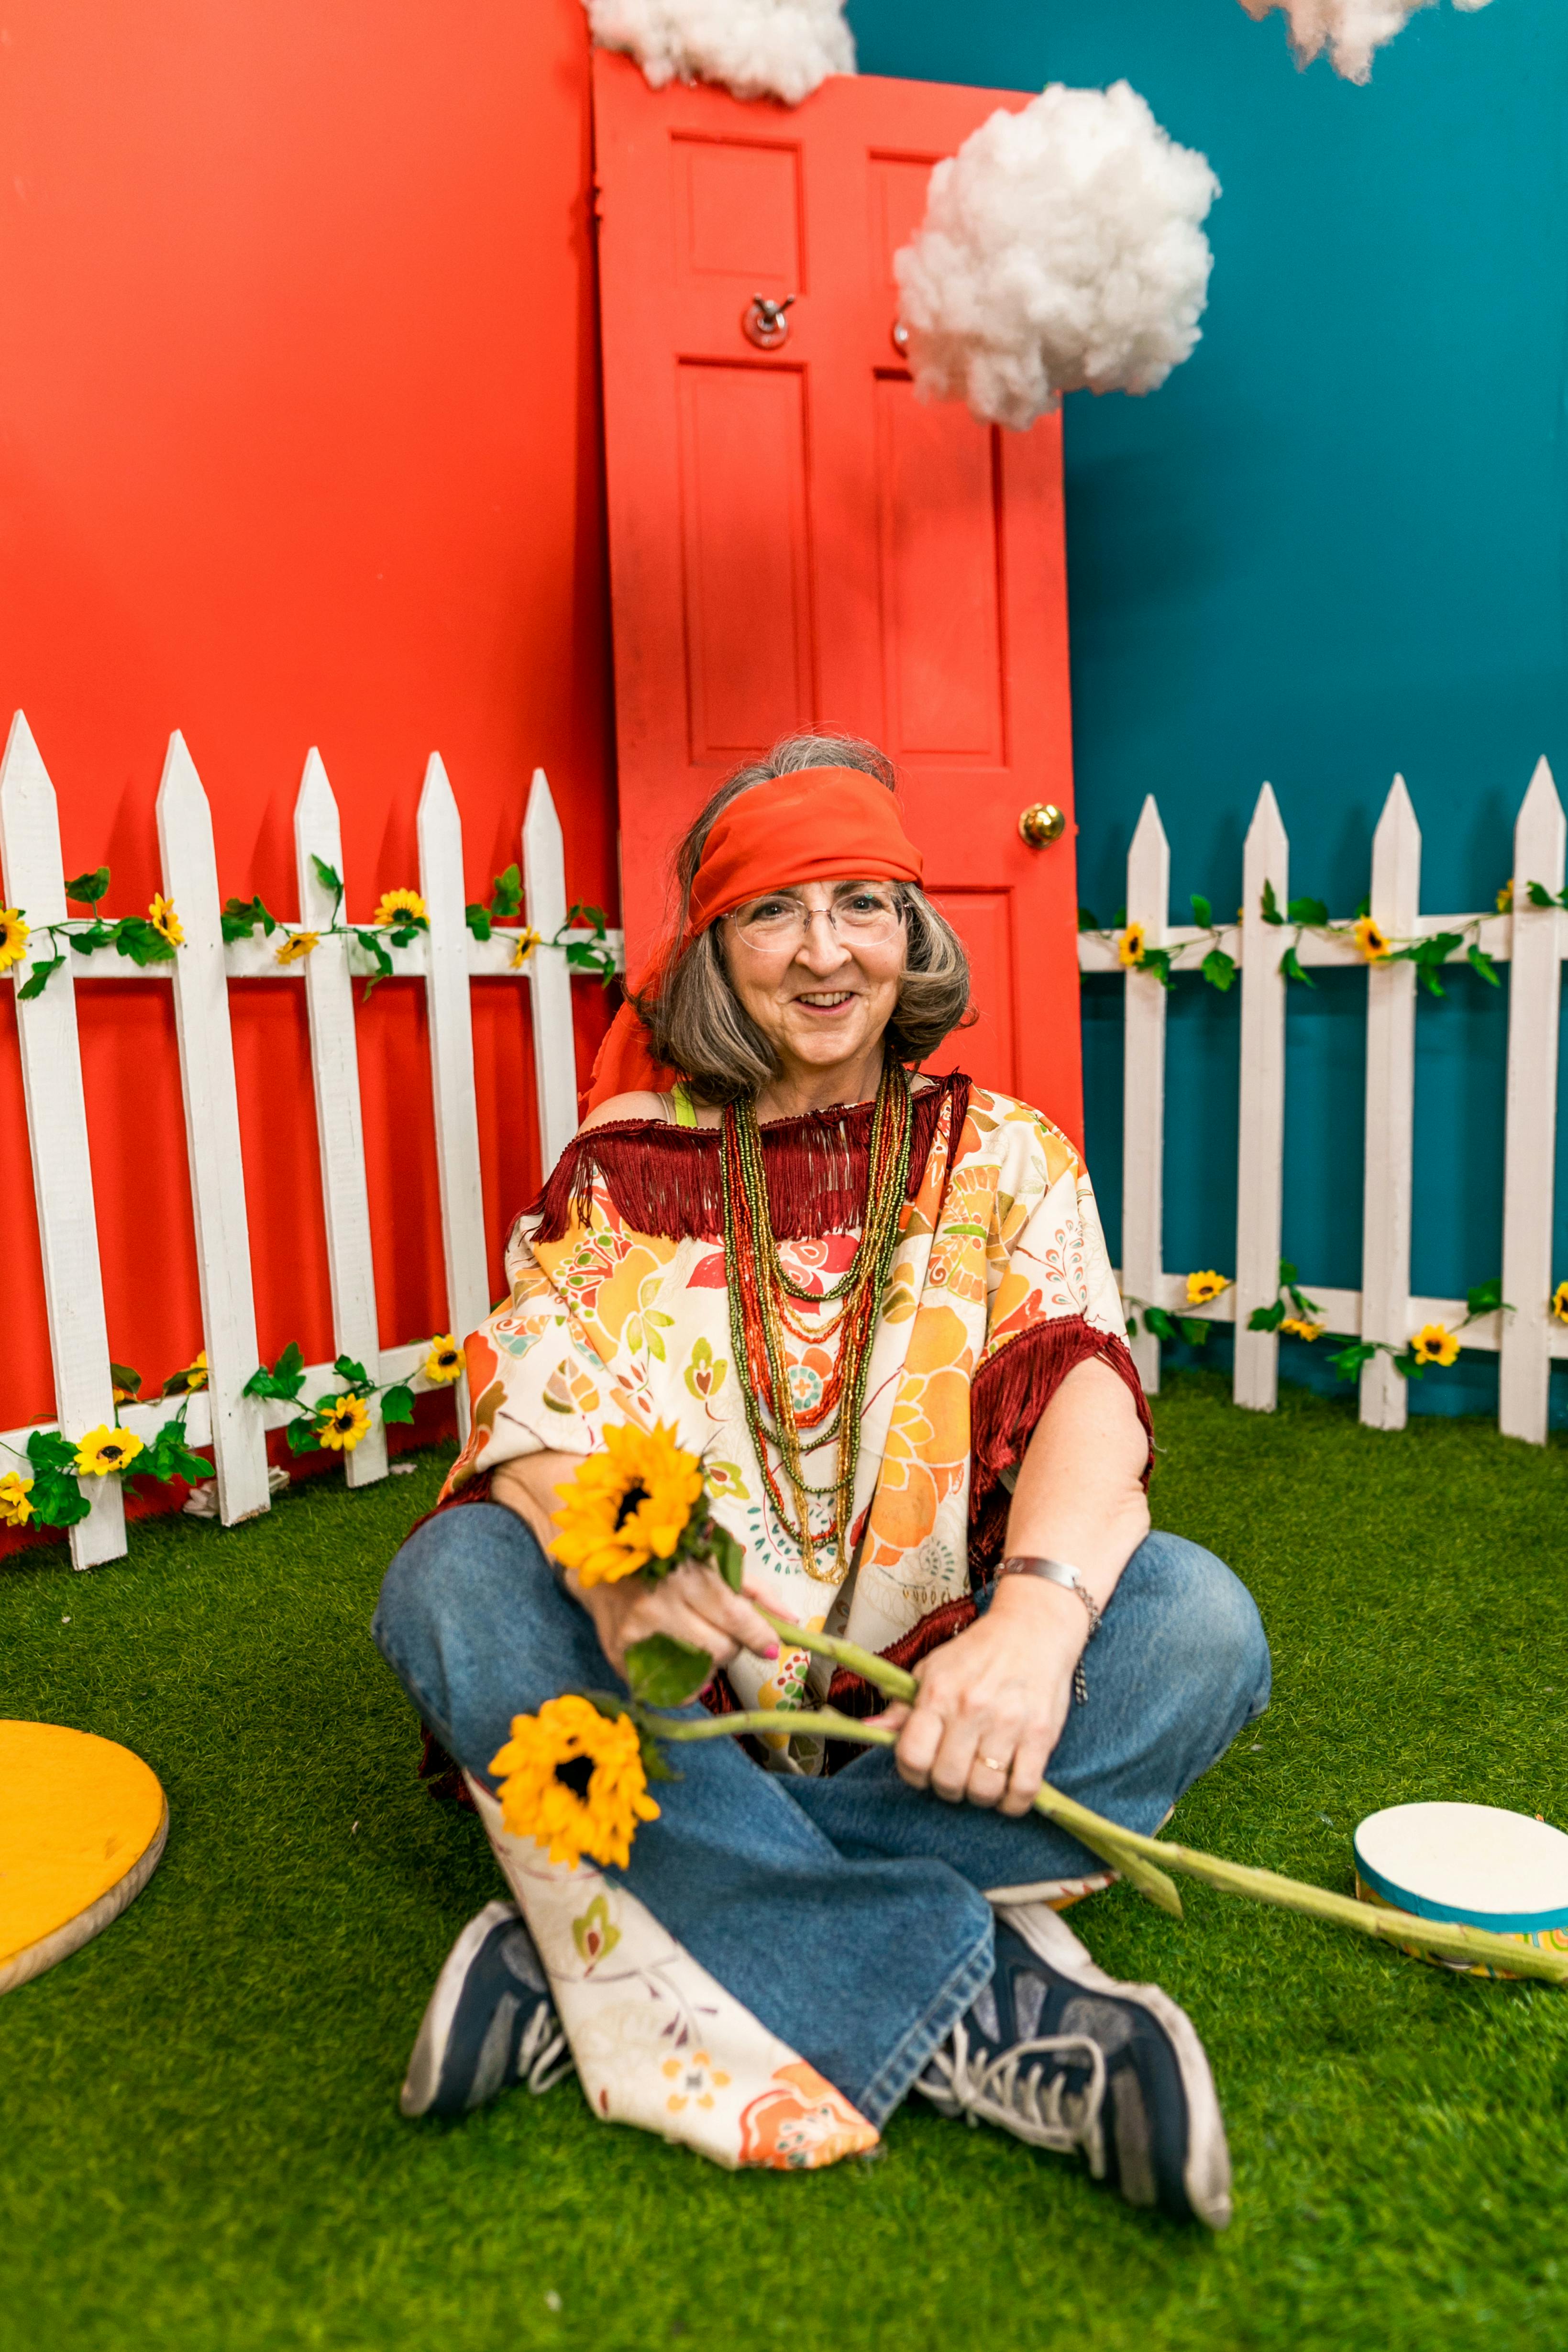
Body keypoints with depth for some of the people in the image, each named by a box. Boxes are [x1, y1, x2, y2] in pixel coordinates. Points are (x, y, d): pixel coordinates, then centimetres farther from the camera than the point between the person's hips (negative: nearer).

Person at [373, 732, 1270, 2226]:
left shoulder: (1002, 1159, 5)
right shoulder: (628, 1163, 4)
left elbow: (1083, 1382, -12)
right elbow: (530, 1410, -8)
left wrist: (1040, 1605, -34)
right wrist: (608, 1566, -32)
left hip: (932, 1697, 1)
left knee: (1195, 1620, -26)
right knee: (451, 1585, -27)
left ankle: (585, 1959, -26)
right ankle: (981, 2000, -29)